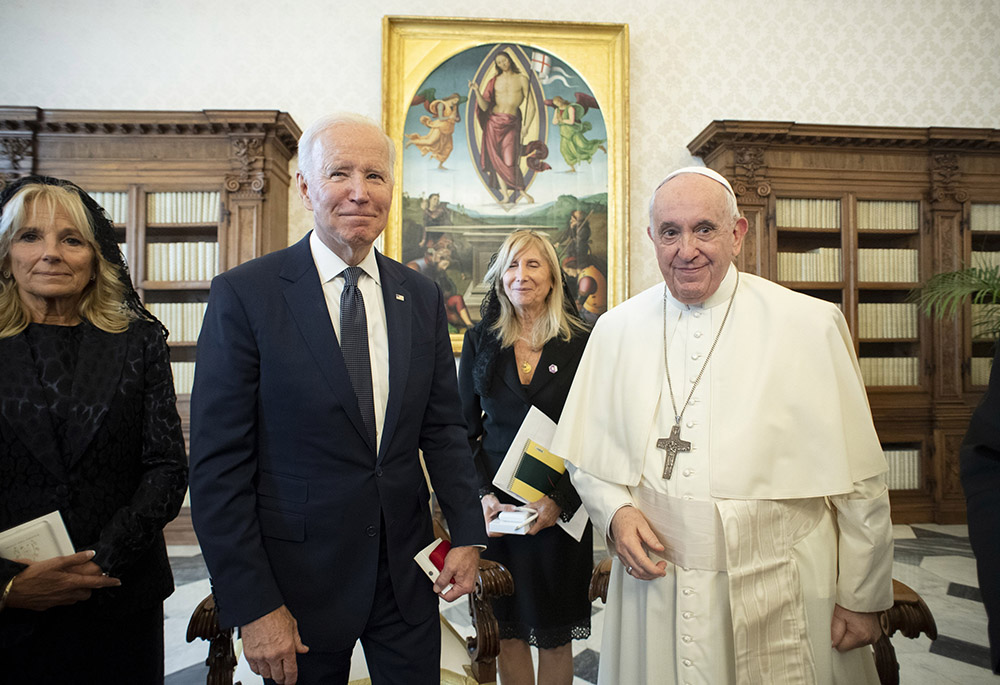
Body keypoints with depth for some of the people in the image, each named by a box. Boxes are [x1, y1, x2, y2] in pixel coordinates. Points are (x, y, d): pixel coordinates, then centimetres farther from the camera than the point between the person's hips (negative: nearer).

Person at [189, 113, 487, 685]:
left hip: (408, 569, 4)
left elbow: (443, 427, 7)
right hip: (300, 574, -3)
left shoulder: (422, 297, 2)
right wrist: (252, 605, -13)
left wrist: (468, 533, -3)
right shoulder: (244, 294, -10)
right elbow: (218, 465, -11)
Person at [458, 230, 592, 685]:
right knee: (508, 628, 12)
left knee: (556, 634, 11)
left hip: (561, 508, -1)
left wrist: (561, 501, -13)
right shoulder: (480, 341, 4)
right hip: (495, 507, 2)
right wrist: (483, 494, -7)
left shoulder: (580, 344, -3)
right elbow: (464, 429, 5)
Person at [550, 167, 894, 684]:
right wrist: (614, 510, -9)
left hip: (779, 598, -1)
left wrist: (862, 598, 0)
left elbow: (858, 479, -3)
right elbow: (587, 455, 9)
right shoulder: (616, 330, 1)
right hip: (654, 593, 2)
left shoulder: (811, 325, -7)